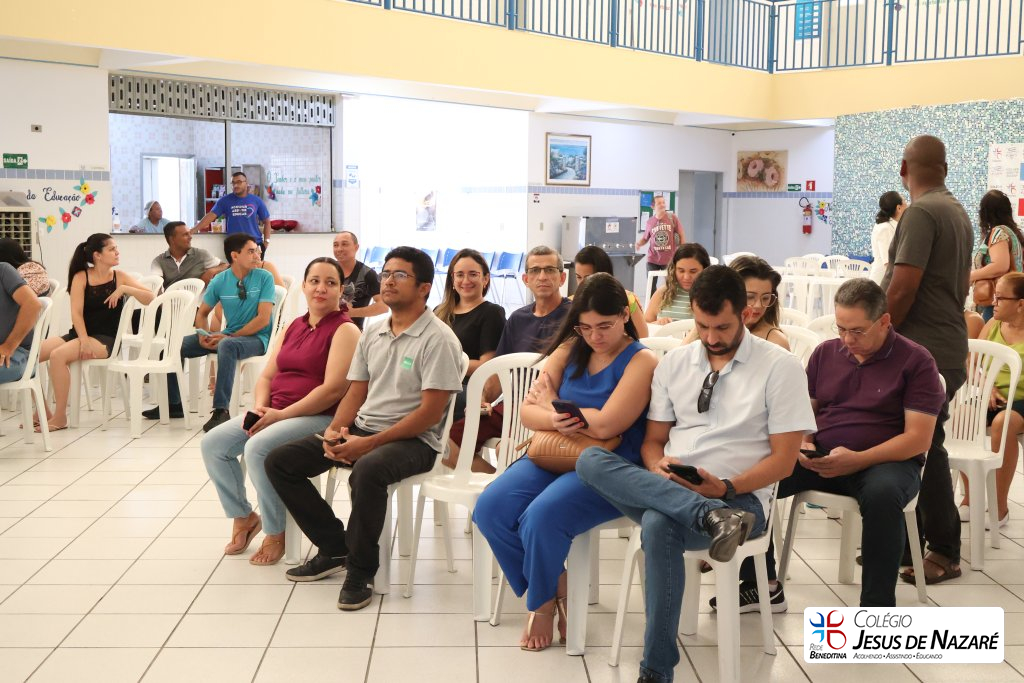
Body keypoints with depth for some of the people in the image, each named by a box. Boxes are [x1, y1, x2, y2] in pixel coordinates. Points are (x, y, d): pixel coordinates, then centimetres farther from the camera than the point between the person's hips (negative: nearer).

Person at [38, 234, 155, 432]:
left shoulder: (119, 277, 4)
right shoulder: (81, 277, 4)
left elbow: (151, 298, -5)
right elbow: (76, 313, -5)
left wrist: (123, 289, -16)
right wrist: (84, 340, -20)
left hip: (105, 339, -3)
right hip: (79, 334, 3)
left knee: (58, 355, -28)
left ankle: (60, 417, -17)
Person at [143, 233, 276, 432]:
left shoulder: (264, 278, -9)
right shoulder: (220, 281, 3)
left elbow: (263, 319, -16)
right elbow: (202, 313, 13)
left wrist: (229, 336, -17)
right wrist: (203, 336, -8)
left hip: (256, 337, -6)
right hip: (228, 335, 6)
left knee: (226, 346, -39)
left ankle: (221, 411, -39)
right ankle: (173, 404, 12)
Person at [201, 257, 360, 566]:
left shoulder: (345, 330, -9)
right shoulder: (293, 327, 17)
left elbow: (334, 388, -19)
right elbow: (267, 376, 16)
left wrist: (282, 414, -20)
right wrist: (260, 407, -7)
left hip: (321, 417, -8)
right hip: (274, 413, 8)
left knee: (258, 448, -30)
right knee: (212, 443, -4)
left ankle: (276, 534, -11)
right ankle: (243, 517, 14)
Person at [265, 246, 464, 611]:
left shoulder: (438, 339, -11)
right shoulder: (372, 333, 13)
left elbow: (431, 412, -16)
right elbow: (355, 392, 15)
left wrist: (370, 443, -20)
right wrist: (334, 430, -6)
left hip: (413, 440, -8)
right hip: (360, 429, 8)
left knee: (367, 470, -40)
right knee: (279, 461, -2)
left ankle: (361, 570, -17)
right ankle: (334, 547, 8)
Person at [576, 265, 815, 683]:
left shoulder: (780, 367, 0)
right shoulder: (673, 363, 13)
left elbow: (783, 460, -3)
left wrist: (726, 487, -19)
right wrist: (658, 467, -9)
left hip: (738, 498, -5)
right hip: (662, 491, 5)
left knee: (659, 525, -38)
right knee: (590, 460, -24)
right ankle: (710, 518, -38)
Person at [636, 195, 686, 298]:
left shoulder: (672, 218, -3)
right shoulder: (650, 221, 1)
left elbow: (682, 235, 0)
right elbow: (645, 238, 10)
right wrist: (639, 243, -12)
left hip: (669, 259, -1)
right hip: (652, 259, 1)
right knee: (651, 285, 4)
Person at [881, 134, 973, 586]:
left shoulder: (920, 213, -15)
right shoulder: (958, 212, 15)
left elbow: (902, 289, -21)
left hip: (924, 351, -9)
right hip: (948, 345, 9)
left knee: (925, 448, -2)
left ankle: (945, 552, 7)